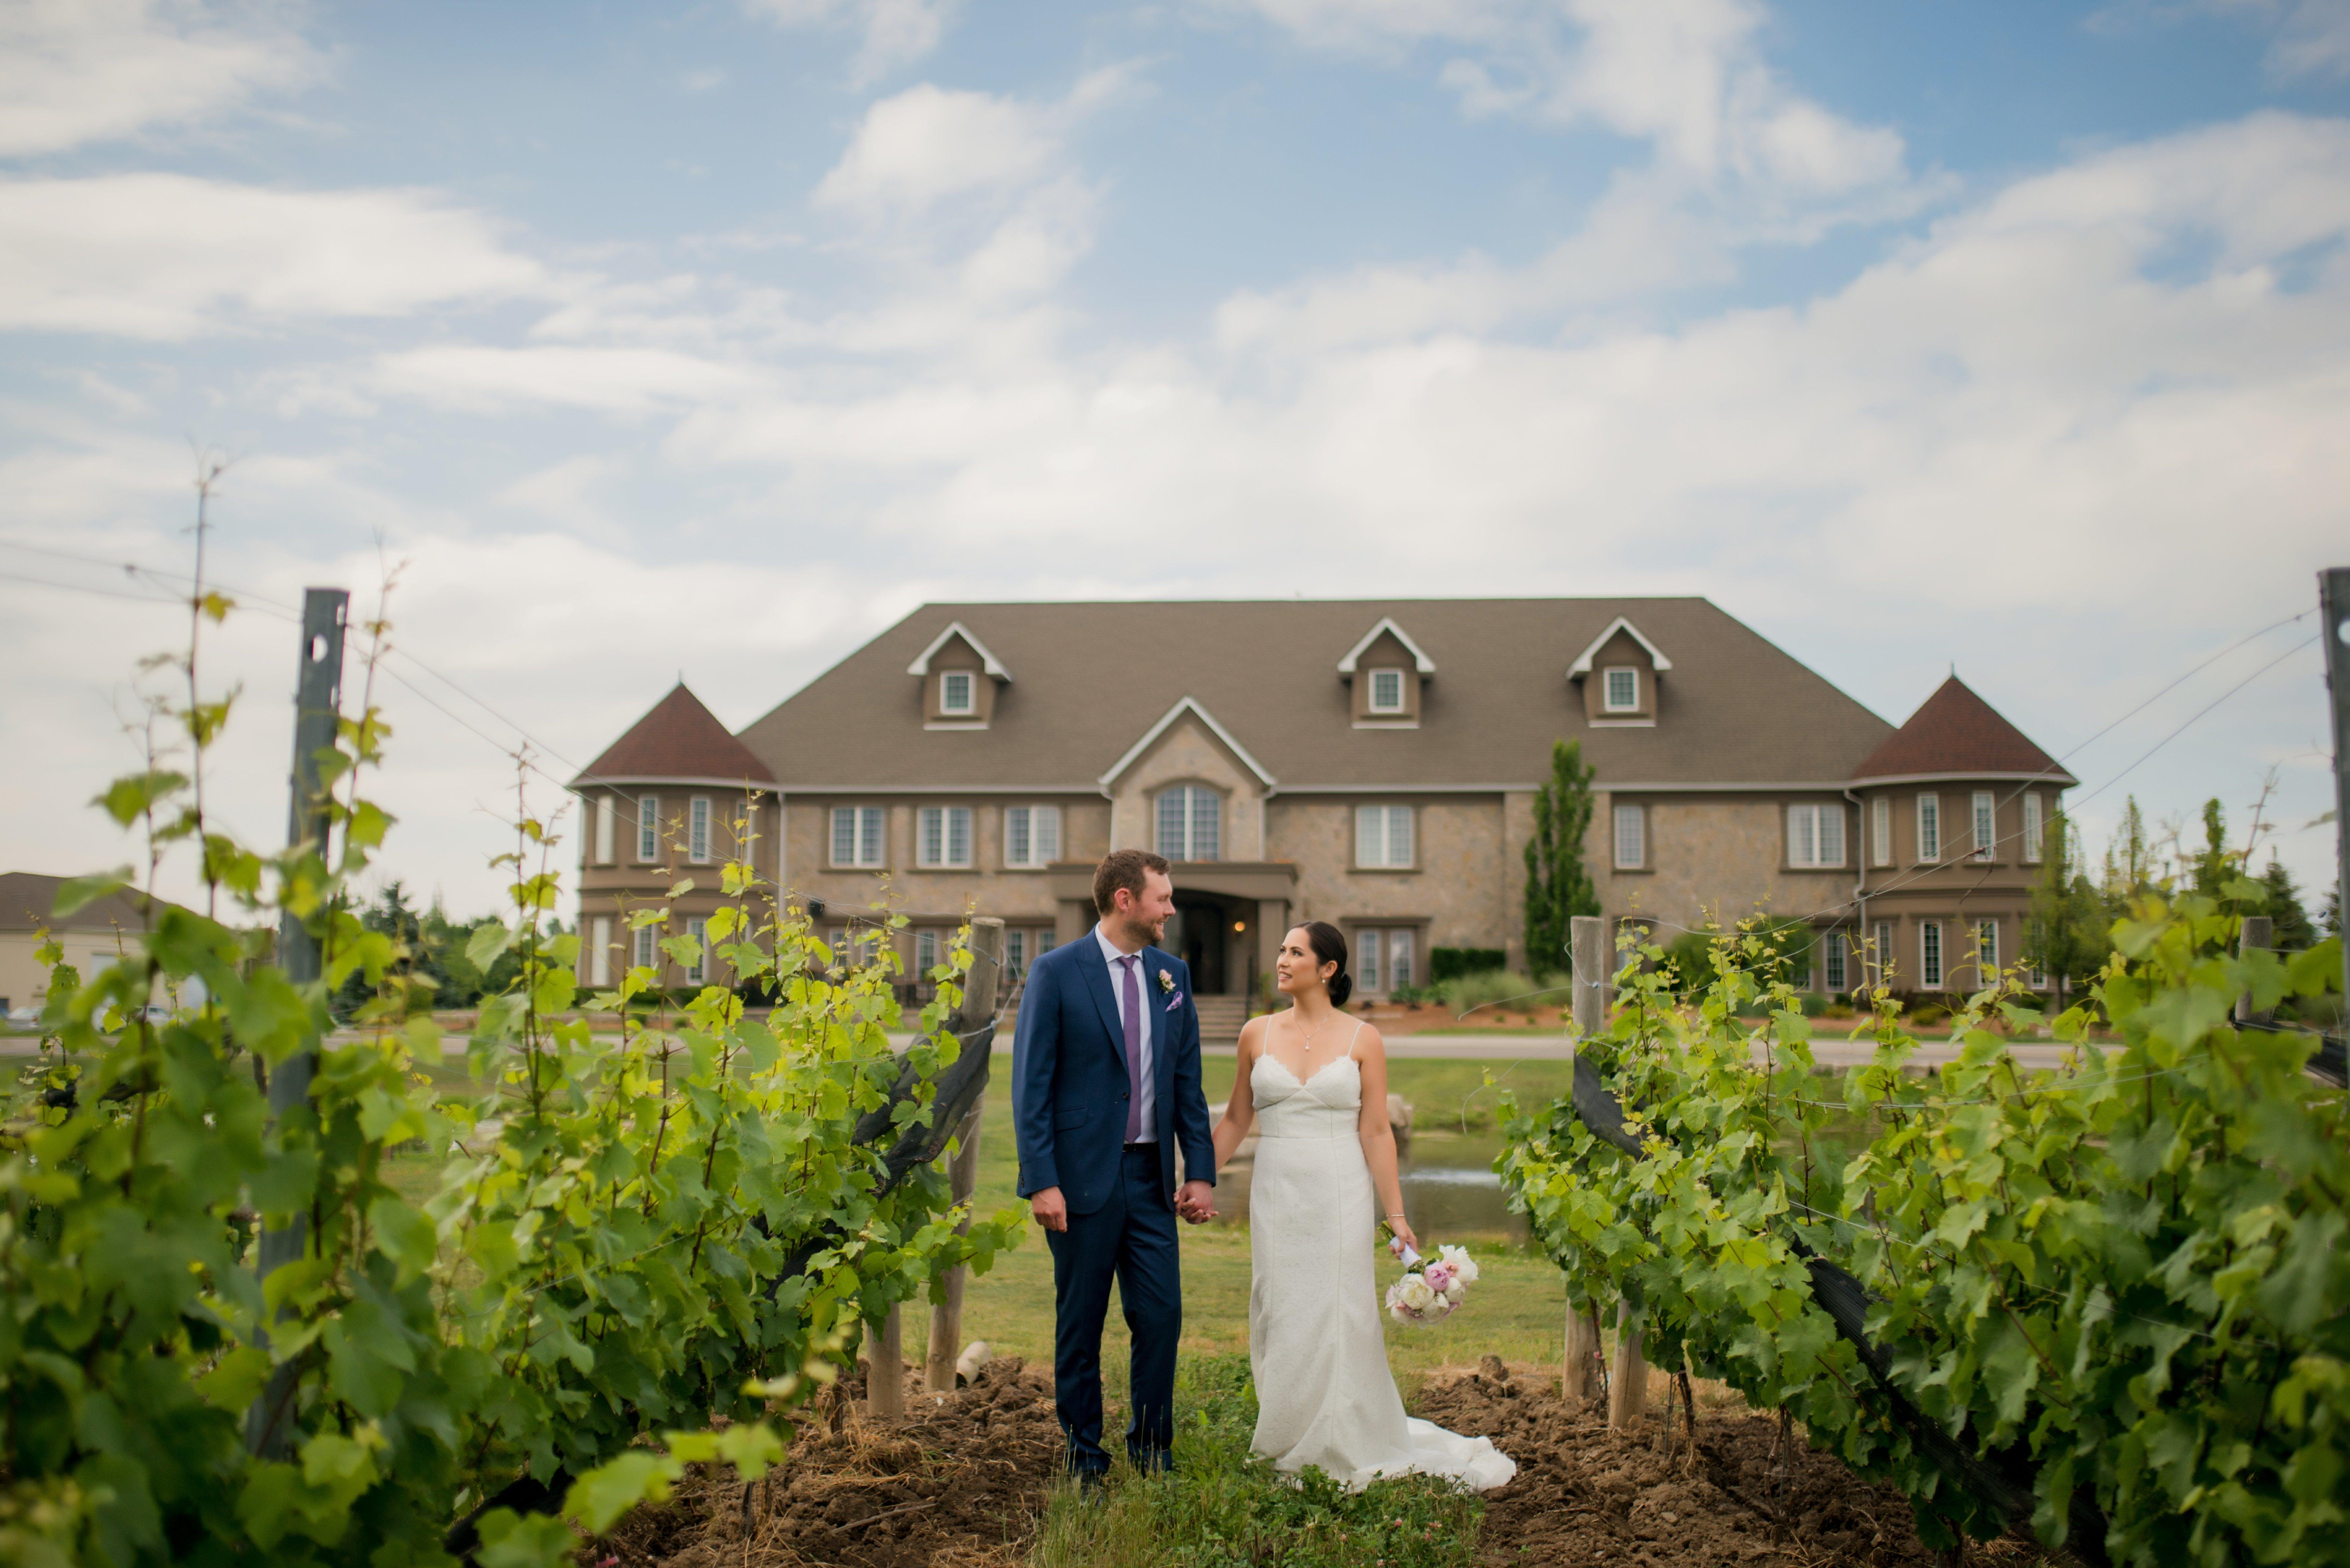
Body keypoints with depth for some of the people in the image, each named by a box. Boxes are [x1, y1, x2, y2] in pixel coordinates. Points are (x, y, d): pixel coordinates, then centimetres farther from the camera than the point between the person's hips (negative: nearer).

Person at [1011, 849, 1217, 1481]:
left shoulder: (1172, 973, 8)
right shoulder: (1057, 972, -7)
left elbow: (1187, 1081, 10)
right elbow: (1031, 1085, -9)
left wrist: (1201, 1171, 4)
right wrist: (1041, 1182, -15)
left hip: (1151, 1175, 4)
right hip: (1082, 1175, -4)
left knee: (1163, 1316, 4)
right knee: (1080, 1325, 8)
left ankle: (1152, 1449, 22)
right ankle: (1084, 1455, 23)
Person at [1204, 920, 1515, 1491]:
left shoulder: (1362, 1039, -2)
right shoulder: (1258, 1034, 5)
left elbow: (1376, 1132, -3)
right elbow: (1236, 1120, 12)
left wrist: (1396, 1215, -6)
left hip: (1340, 1196, -2)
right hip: (1277, 1193, 2)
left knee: (1337, 1320, 2)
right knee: (1280, 1318, 5)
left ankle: (1343, 1451, 18)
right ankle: (1286, 1449, 19)